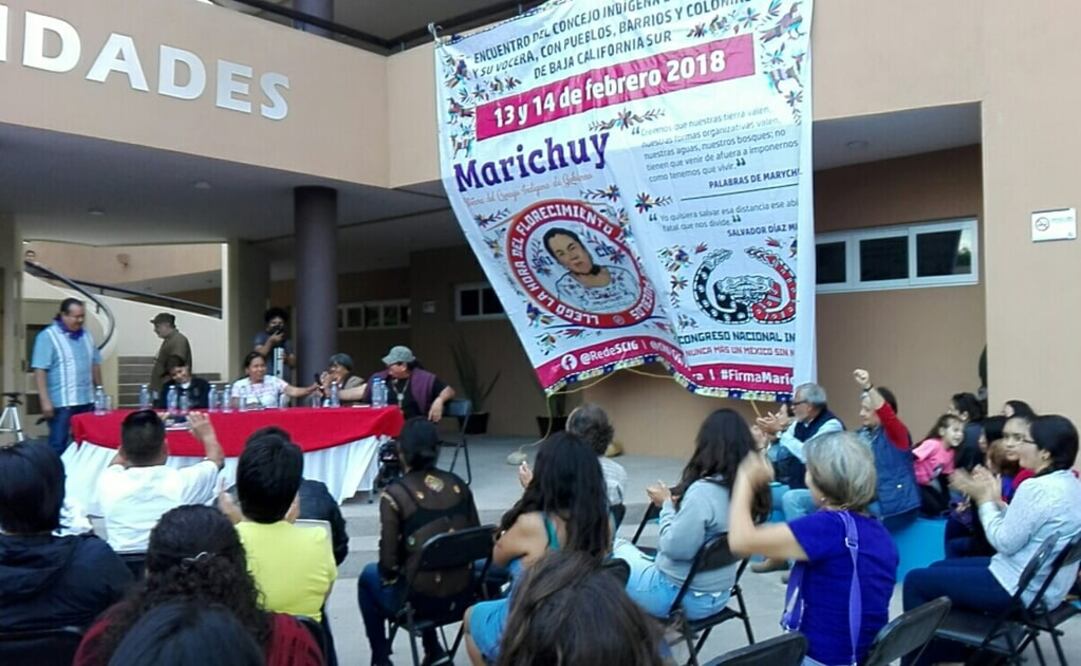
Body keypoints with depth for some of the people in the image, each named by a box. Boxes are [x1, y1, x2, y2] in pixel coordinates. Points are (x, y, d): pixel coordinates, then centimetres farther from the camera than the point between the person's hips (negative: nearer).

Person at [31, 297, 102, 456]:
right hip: (61, 402, -6)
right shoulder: (48, 336, -8)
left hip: (87, 400, 6)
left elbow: (95, 365, 19)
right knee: (58, 445, -2)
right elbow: (40, 371, -12)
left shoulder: (86, 335, 12)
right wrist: (45, 401, -18)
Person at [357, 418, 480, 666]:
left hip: (419, 597, -4)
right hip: (461, 593, 4)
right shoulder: (458, 485, 1)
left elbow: (389, 561, -11)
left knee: (370, 575, 24)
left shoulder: (395, 494, -14)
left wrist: (389, 574, 10)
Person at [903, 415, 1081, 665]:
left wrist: (984, 499, -11)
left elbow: (1004, 542, -21)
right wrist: (995, 498, 2)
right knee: (938, 569, 21)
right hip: (1042, 585, 10)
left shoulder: (1038, 488, -25)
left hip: (1019, 589, -10)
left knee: (916, 580, -2)